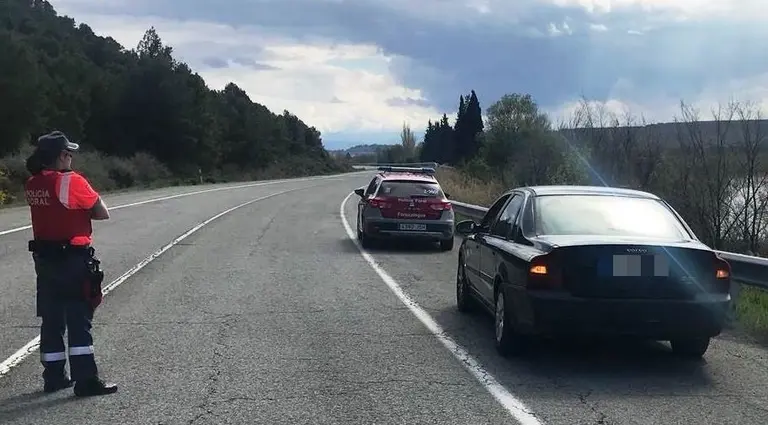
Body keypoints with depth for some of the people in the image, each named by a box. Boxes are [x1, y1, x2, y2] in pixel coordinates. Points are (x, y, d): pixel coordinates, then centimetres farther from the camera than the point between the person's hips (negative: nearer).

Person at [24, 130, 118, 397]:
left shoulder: (32, 185, 5)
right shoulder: (72, 181, -16)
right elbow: (103, 213, -10)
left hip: (44, 259, 7)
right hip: (73, 259, -7)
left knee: (51, 320, 13)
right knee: (79, 320, -3)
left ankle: (53, 377, 21)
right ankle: (86, 380, -2)